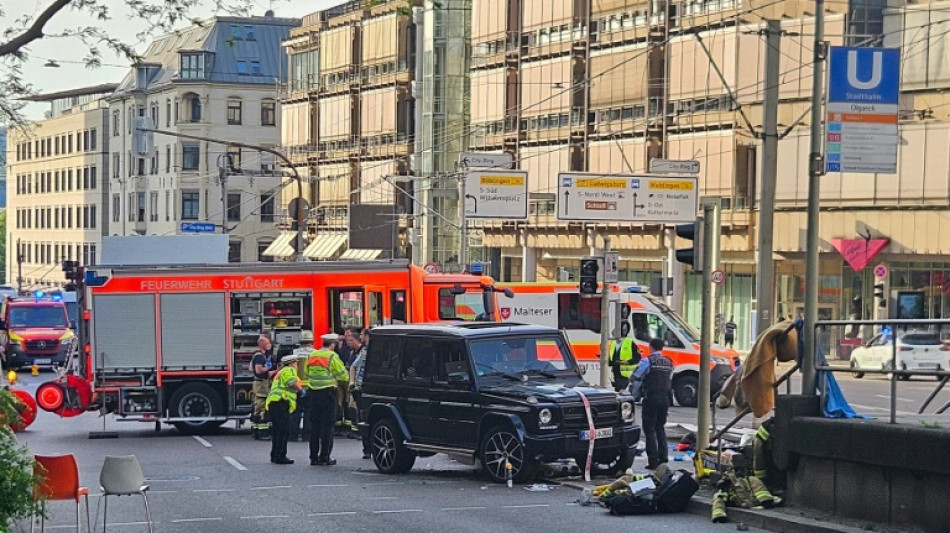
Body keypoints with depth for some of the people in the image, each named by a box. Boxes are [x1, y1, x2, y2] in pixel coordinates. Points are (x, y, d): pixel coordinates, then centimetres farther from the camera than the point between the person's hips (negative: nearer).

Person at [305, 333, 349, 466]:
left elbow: (306, 374, 13)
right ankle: (324, 457, -2)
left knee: (314, 425, 10)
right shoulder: (332, 356, -9)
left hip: (312, 393, 5)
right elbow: (342, 376, -7)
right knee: (327, 425, -1)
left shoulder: (312, 356, 8)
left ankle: (314, 456, 11)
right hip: (328, 393, -5)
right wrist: (340, 383, 13)